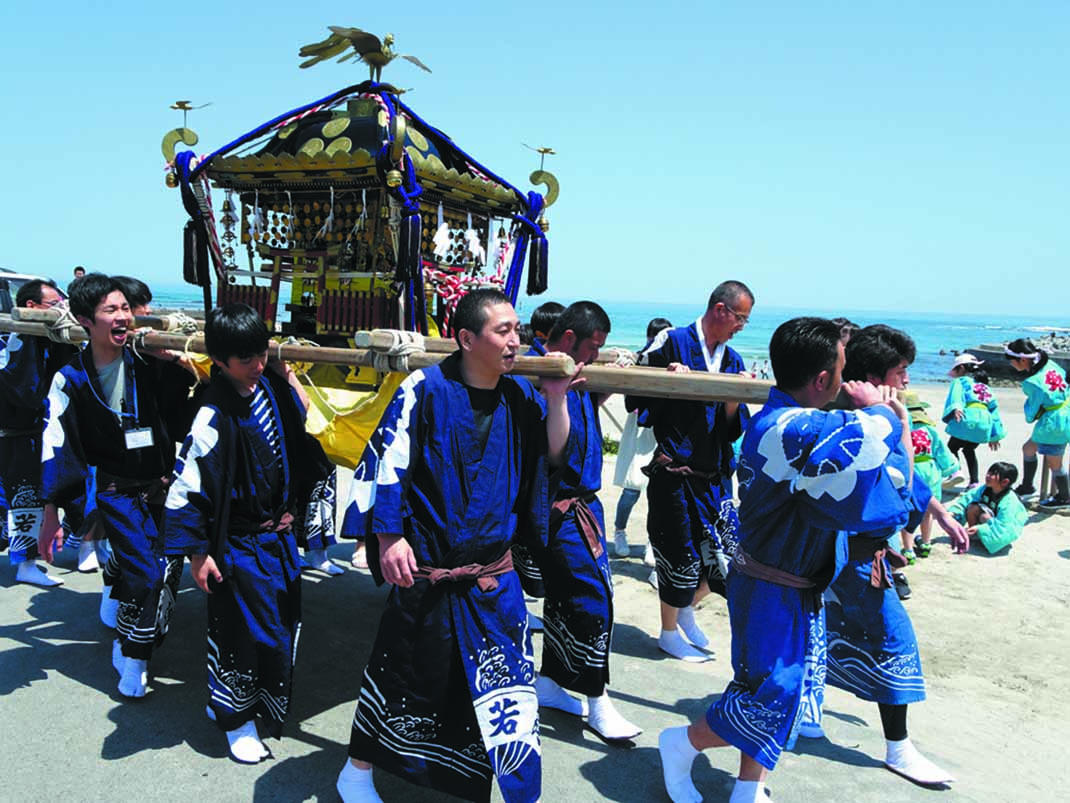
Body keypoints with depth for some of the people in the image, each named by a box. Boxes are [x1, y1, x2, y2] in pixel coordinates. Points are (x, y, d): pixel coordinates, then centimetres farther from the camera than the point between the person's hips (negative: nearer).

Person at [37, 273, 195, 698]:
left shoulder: (150, 361, -6)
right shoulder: (71, 379, -6)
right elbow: (56, 448, -6)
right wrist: (51, 513, -9)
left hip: (163, 484, 3)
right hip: (117, 490, -2)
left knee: (169, 564, 6)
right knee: (147, 574, -10)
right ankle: (131, 662, 12)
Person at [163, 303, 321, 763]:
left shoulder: (269, 384, -3)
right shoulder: (214, 416, -23)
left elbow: (302, 425, 17)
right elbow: (186, 485, -19)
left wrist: (288, 379, 2)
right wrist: (197, 553, -15)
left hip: (279, 532, 7)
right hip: (239, 543, -7)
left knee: (283, 620, 17)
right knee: (244, 629, 4)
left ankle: (246, 703, 40)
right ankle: (235, 718, 28)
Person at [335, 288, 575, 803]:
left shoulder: (521, 397, 1)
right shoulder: (426, 389, -13)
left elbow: (553, 460, 3)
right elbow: (387, 463, -12)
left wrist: (557, 398, -8)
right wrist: (388, 537, -16)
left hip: (494, 579, 4)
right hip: (426, 576, -3)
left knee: (508, 687, 5)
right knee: (400, 681, 14)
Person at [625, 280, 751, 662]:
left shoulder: (733, 360, 10)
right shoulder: (672, 343, -7)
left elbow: (733, 430, 9)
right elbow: (637, 398, -7)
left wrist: (733, 402, -10)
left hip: (715, 476, 6)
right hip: (675, 474, -6)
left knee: (728, 552, 6)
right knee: (682, 556, 4)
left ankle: (687, 608, 35)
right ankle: (668, 632, 27)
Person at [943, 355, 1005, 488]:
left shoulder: (961, 381, 11)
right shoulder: (985, 387, 30)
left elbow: (956, 395, -11)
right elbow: (993, 408, 28)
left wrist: (955, 408, -31)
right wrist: (994, 435, 29)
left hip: (968, 420, -6)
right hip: (985, 423, 6)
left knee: (952, 447, 4)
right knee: (969, 450, 22)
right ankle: (974, 481, 15)